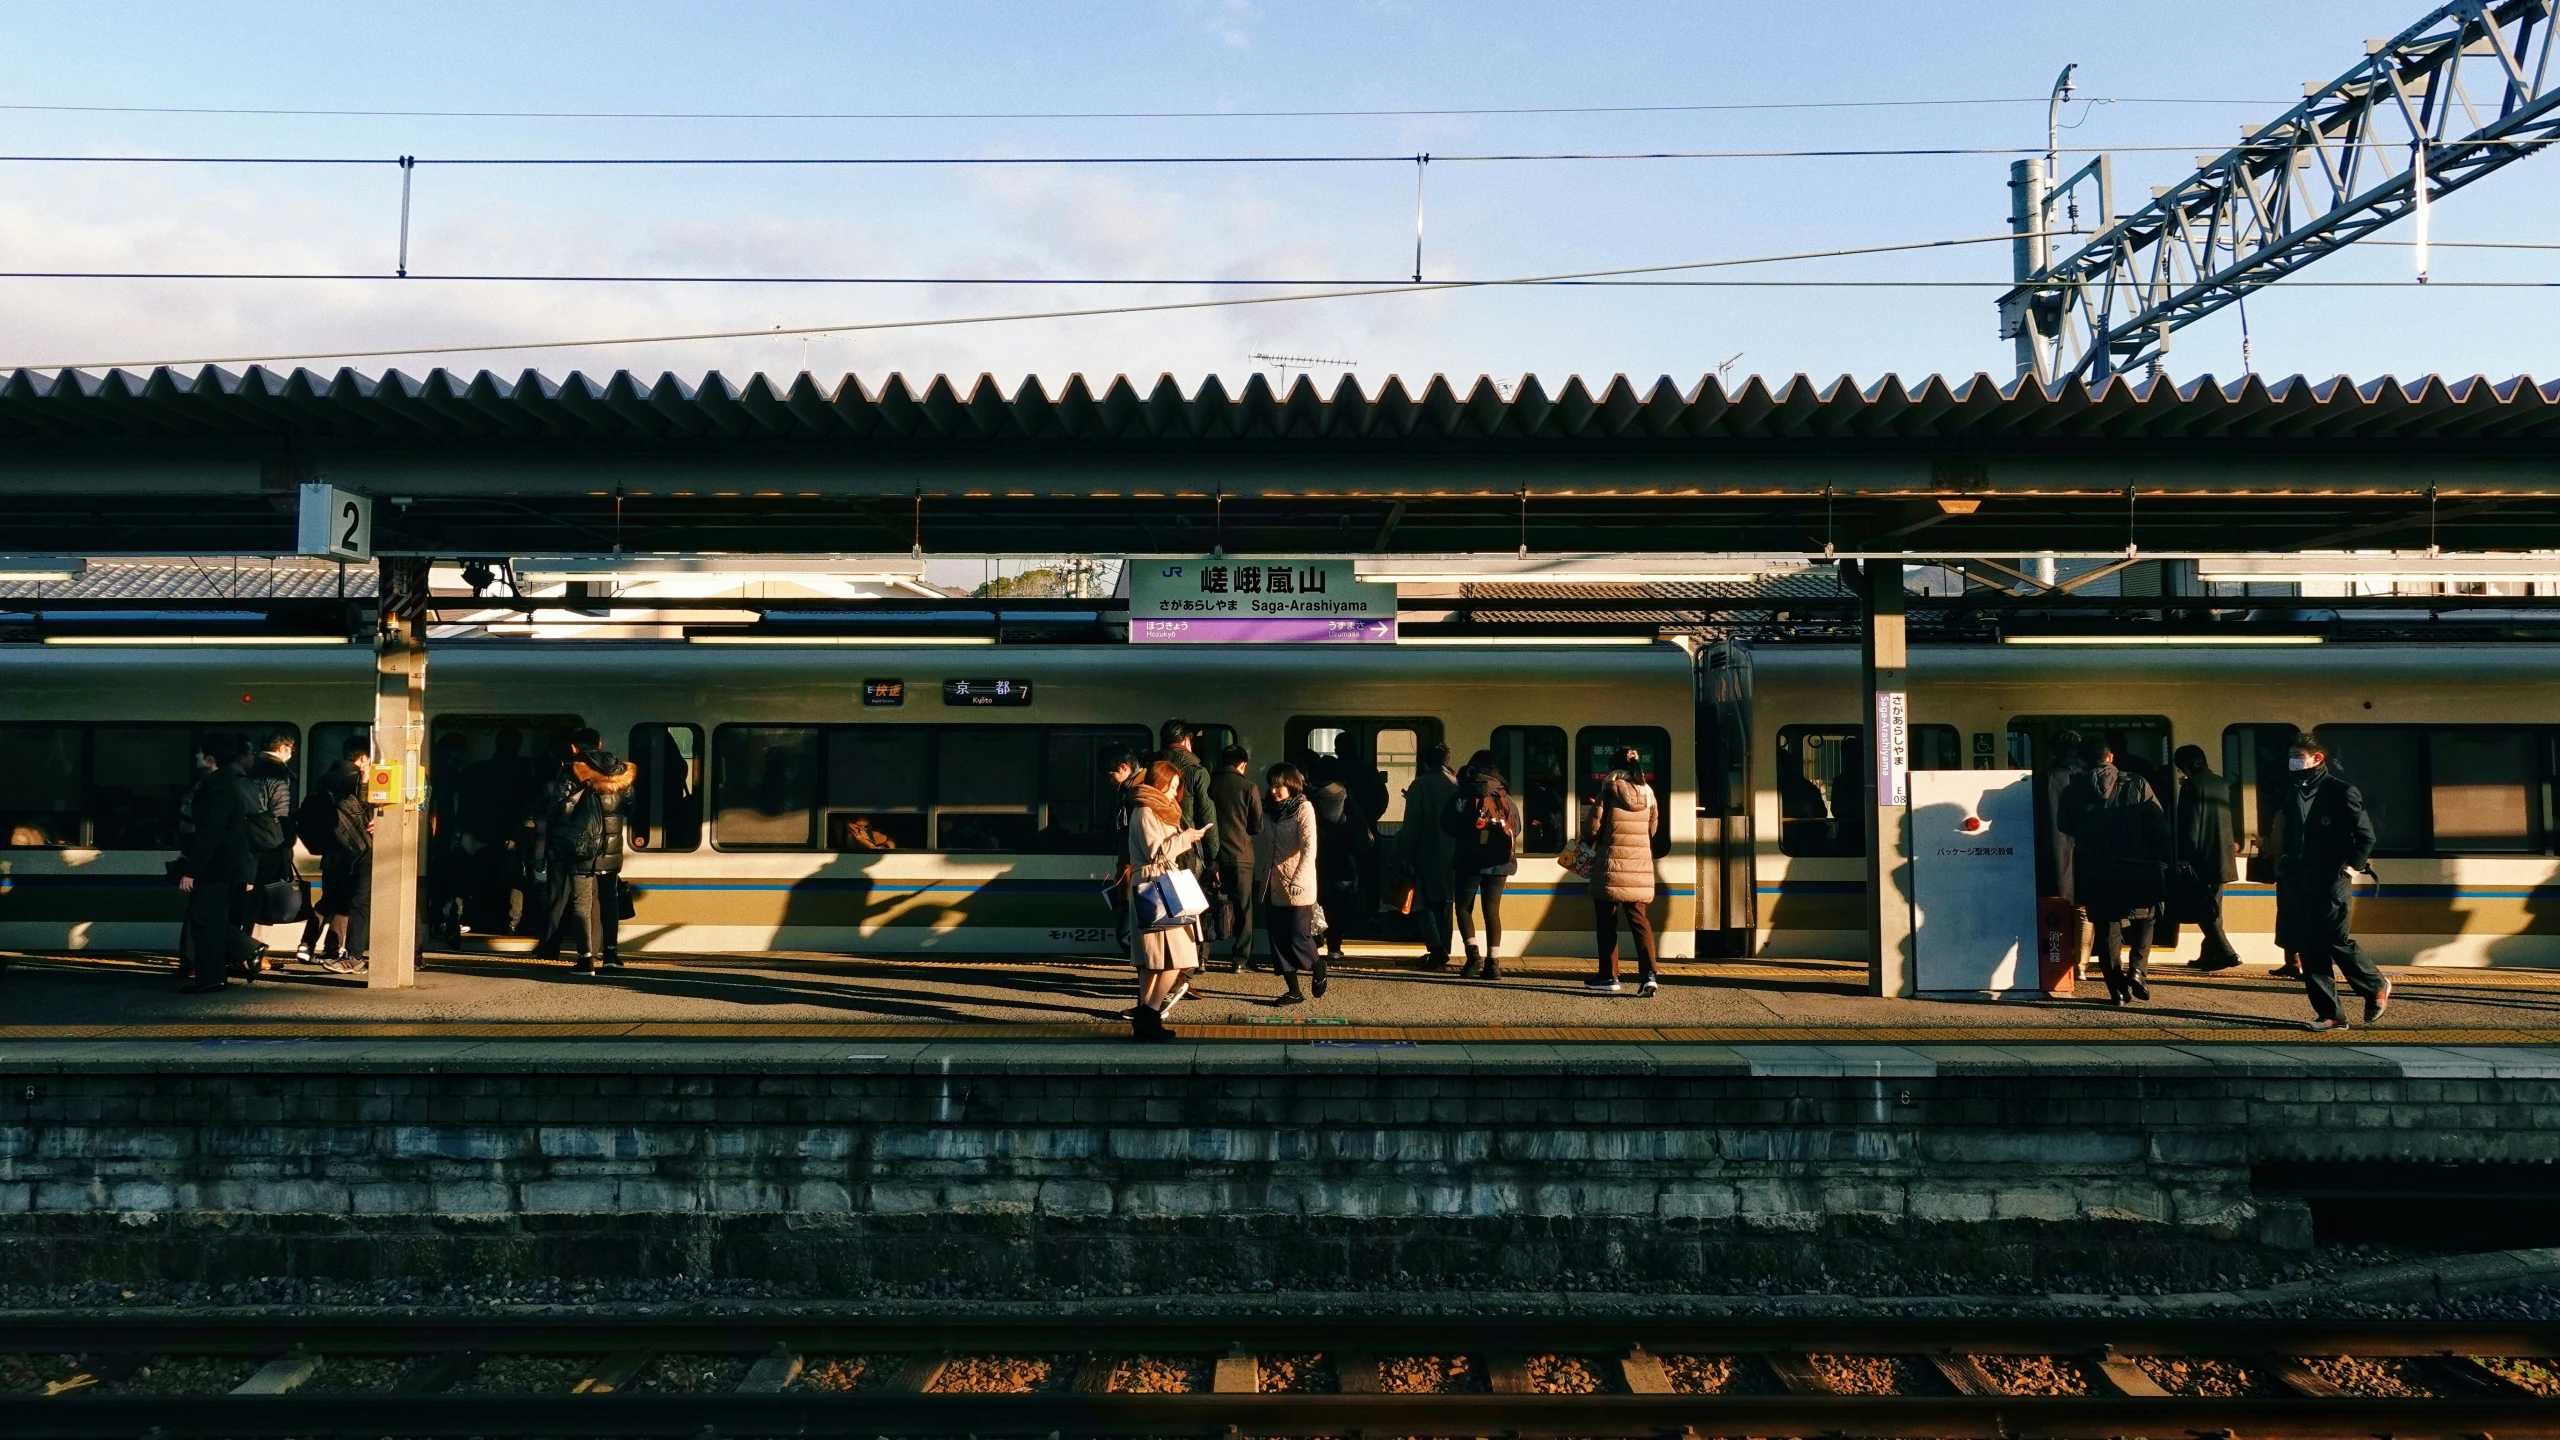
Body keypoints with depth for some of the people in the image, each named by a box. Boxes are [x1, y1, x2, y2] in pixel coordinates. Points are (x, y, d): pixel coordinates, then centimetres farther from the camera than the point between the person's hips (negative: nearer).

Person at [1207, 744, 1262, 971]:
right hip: (1241, 856, -2)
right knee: (1242, 907, 7)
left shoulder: (1209, 783, 2)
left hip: (1213, 855, 2)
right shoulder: (1247, 786, -4)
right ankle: (1240, 958, 6)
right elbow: (1257, 826, 0)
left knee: (1208, 905, 9)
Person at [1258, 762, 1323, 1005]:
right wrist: (1259, 871, 7)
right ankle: (1294, 991, 11)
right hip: (1272, 885, 7)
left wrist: (1298, 879, -27)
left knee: (1298, 937, -7)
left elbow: (1310, 848, -17)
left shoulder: (1303, 808, -9)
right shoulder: (1270, 810, 11)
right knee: (1278, 939, 4)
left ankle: (1317, 969, 22)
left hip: (1297, 887, -6)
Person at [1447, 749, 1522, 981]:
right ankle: (1493, 962, 0)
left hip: (1471, 861, -3)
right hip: (1498, 863, 3)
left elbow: (1449, 826, -4)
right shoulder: (1506, 798, 5)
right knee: (1492, 911, 7)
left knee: (1464, 908, 8)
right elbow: (1516, 828, 10)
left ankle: (1473, 953, -9)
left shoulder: (1464, 796, -6)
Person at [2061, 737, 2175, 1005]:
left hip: (2095, 872, 1)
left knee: (2107, 928, 6)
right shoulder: (2136, 784, 2)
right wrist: (2168, 860, 0)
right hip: (2135, 868, -1)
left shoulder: (2076, 791, 5)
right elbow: (2158, 825, -2)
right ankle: (2138, 968, -2)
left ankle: (2117, 987, 1)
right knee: (2144, 919, 18)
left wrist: (2076, 874, 15)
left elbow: (2067, 831, 7)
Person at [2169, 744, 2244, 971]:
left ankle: (2226, 952, -13)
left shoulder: (2192, 785, -11)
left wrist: (2184, 858, -11)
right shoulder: (2222, 784, 10)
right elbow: (2228, 821, 18)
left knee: (2204, 909, -4)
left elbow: (2188, 825, -14)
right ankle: (2209, 954, 17)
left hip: (2200, 858, -7)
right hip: (2222, 856, 7)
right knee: (2212, 908, 13)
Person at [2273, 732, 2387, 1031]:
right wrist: (2284, 866, 11)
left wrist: (2352, 866, -12)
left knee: (2337, 942, -4)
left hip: (2329, 883, -6)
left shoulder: (2341, 792, -7)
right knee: (2309, 948, 3)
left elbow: (2366, 836, -6)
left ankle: (2376, 988, 23)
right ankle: (2329, 1014, 8)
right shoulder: (2293, 793, 12)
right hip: (2298, 883, 6)